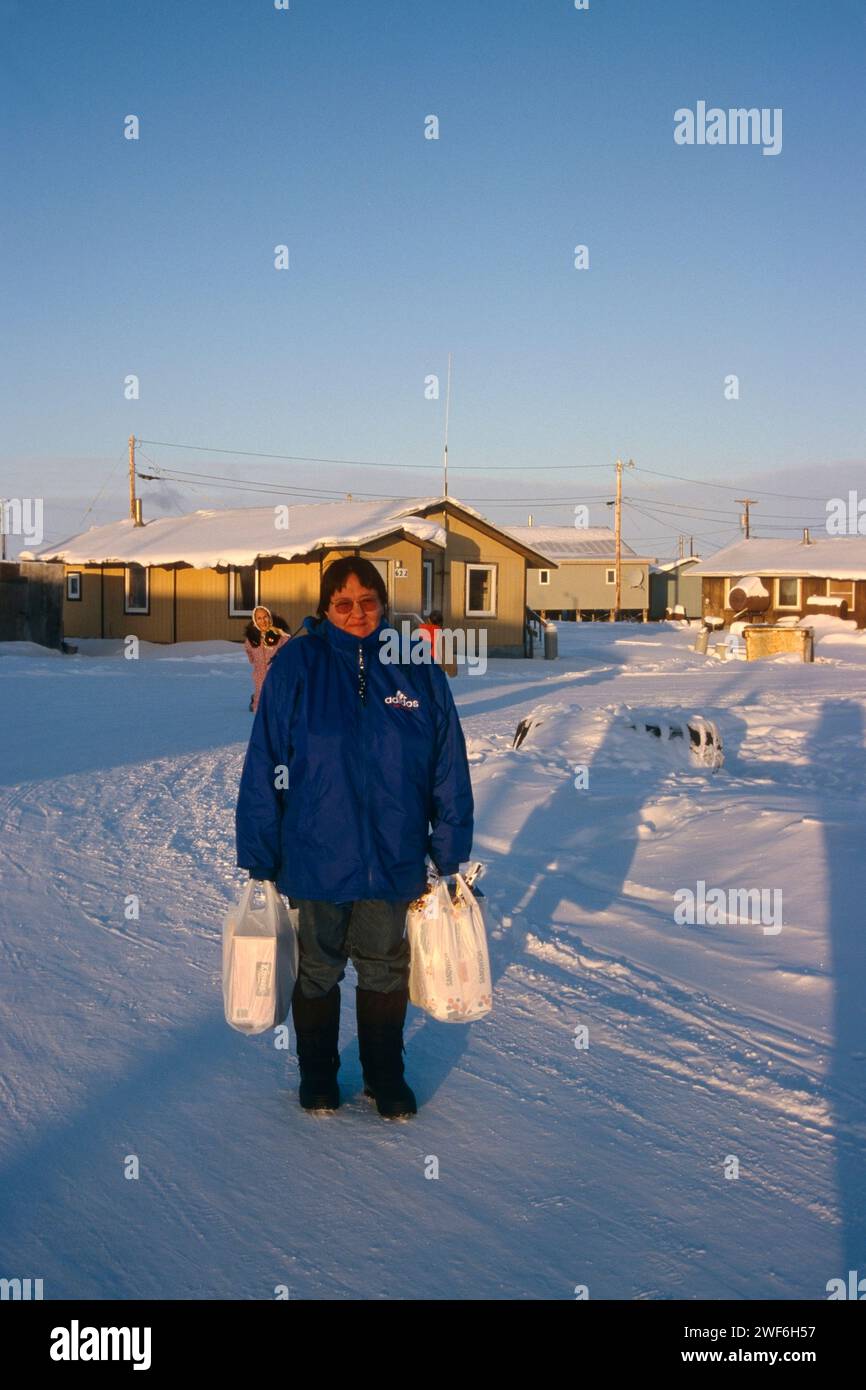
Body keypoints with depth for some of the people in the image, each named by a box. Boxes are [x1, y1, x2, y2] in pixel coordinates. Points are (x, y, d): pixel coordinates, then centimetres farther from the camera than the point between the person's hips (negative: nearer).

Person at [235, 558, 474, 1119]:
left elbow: (449, 767, 1)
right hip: (315, 857, -1)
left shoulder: (417, 669, -3)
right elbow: (264, 766, -7)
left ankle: (386, 1074, 37)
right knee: (319, 970, 16)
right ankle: (317, 1073, 37)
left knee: (385, 970, 17)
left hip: (393, 858, 2)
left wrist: (450, 852, 2)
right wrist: (259, 856, -7)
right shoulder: (296, 666, -8)